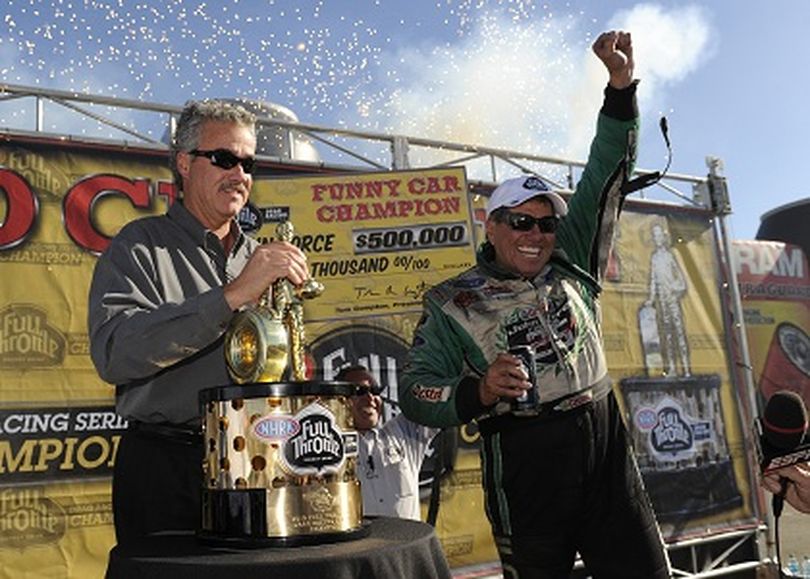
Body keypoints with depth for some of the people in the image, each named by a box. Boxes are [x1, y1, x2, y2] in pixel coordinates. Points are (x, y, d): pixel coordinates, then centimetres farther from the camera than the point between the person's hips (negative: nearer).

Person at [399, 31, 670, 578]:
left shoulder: (571, 265, 8)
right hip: (524, 462, -3)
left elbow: (604, 179, 7)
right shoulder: (453, 303, -1)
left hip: (606, 445, 4)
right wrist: (479, 392, -22)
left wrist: (621, 84, -2)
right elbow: (416, 392, -3)